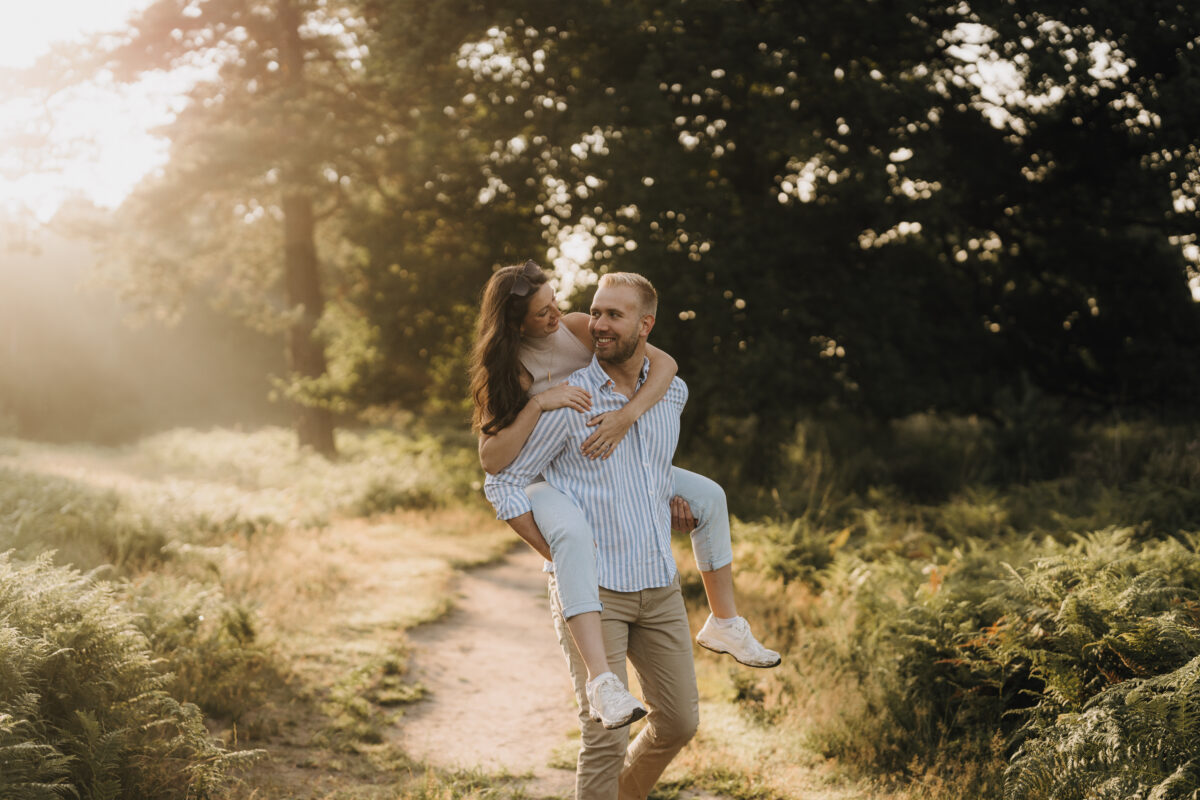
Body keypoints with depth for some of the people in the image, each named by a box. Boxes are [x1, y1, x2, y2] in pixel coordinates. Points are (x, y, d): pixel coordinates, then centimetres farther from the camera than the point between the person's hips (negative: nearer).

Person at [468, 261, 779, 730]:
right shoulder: (507, 369, -18)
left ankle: (724, 624, 14)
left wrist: (626, 416, -32)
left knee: (708, 497, 1)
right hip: (548, 482, -6)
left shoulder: (576, 329, -9)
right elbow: (492, 459, -28)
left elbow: (664, 363, -16)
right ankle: (601, 681, -50)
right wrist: (538, 402, -37)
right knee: (574, 536, -42)